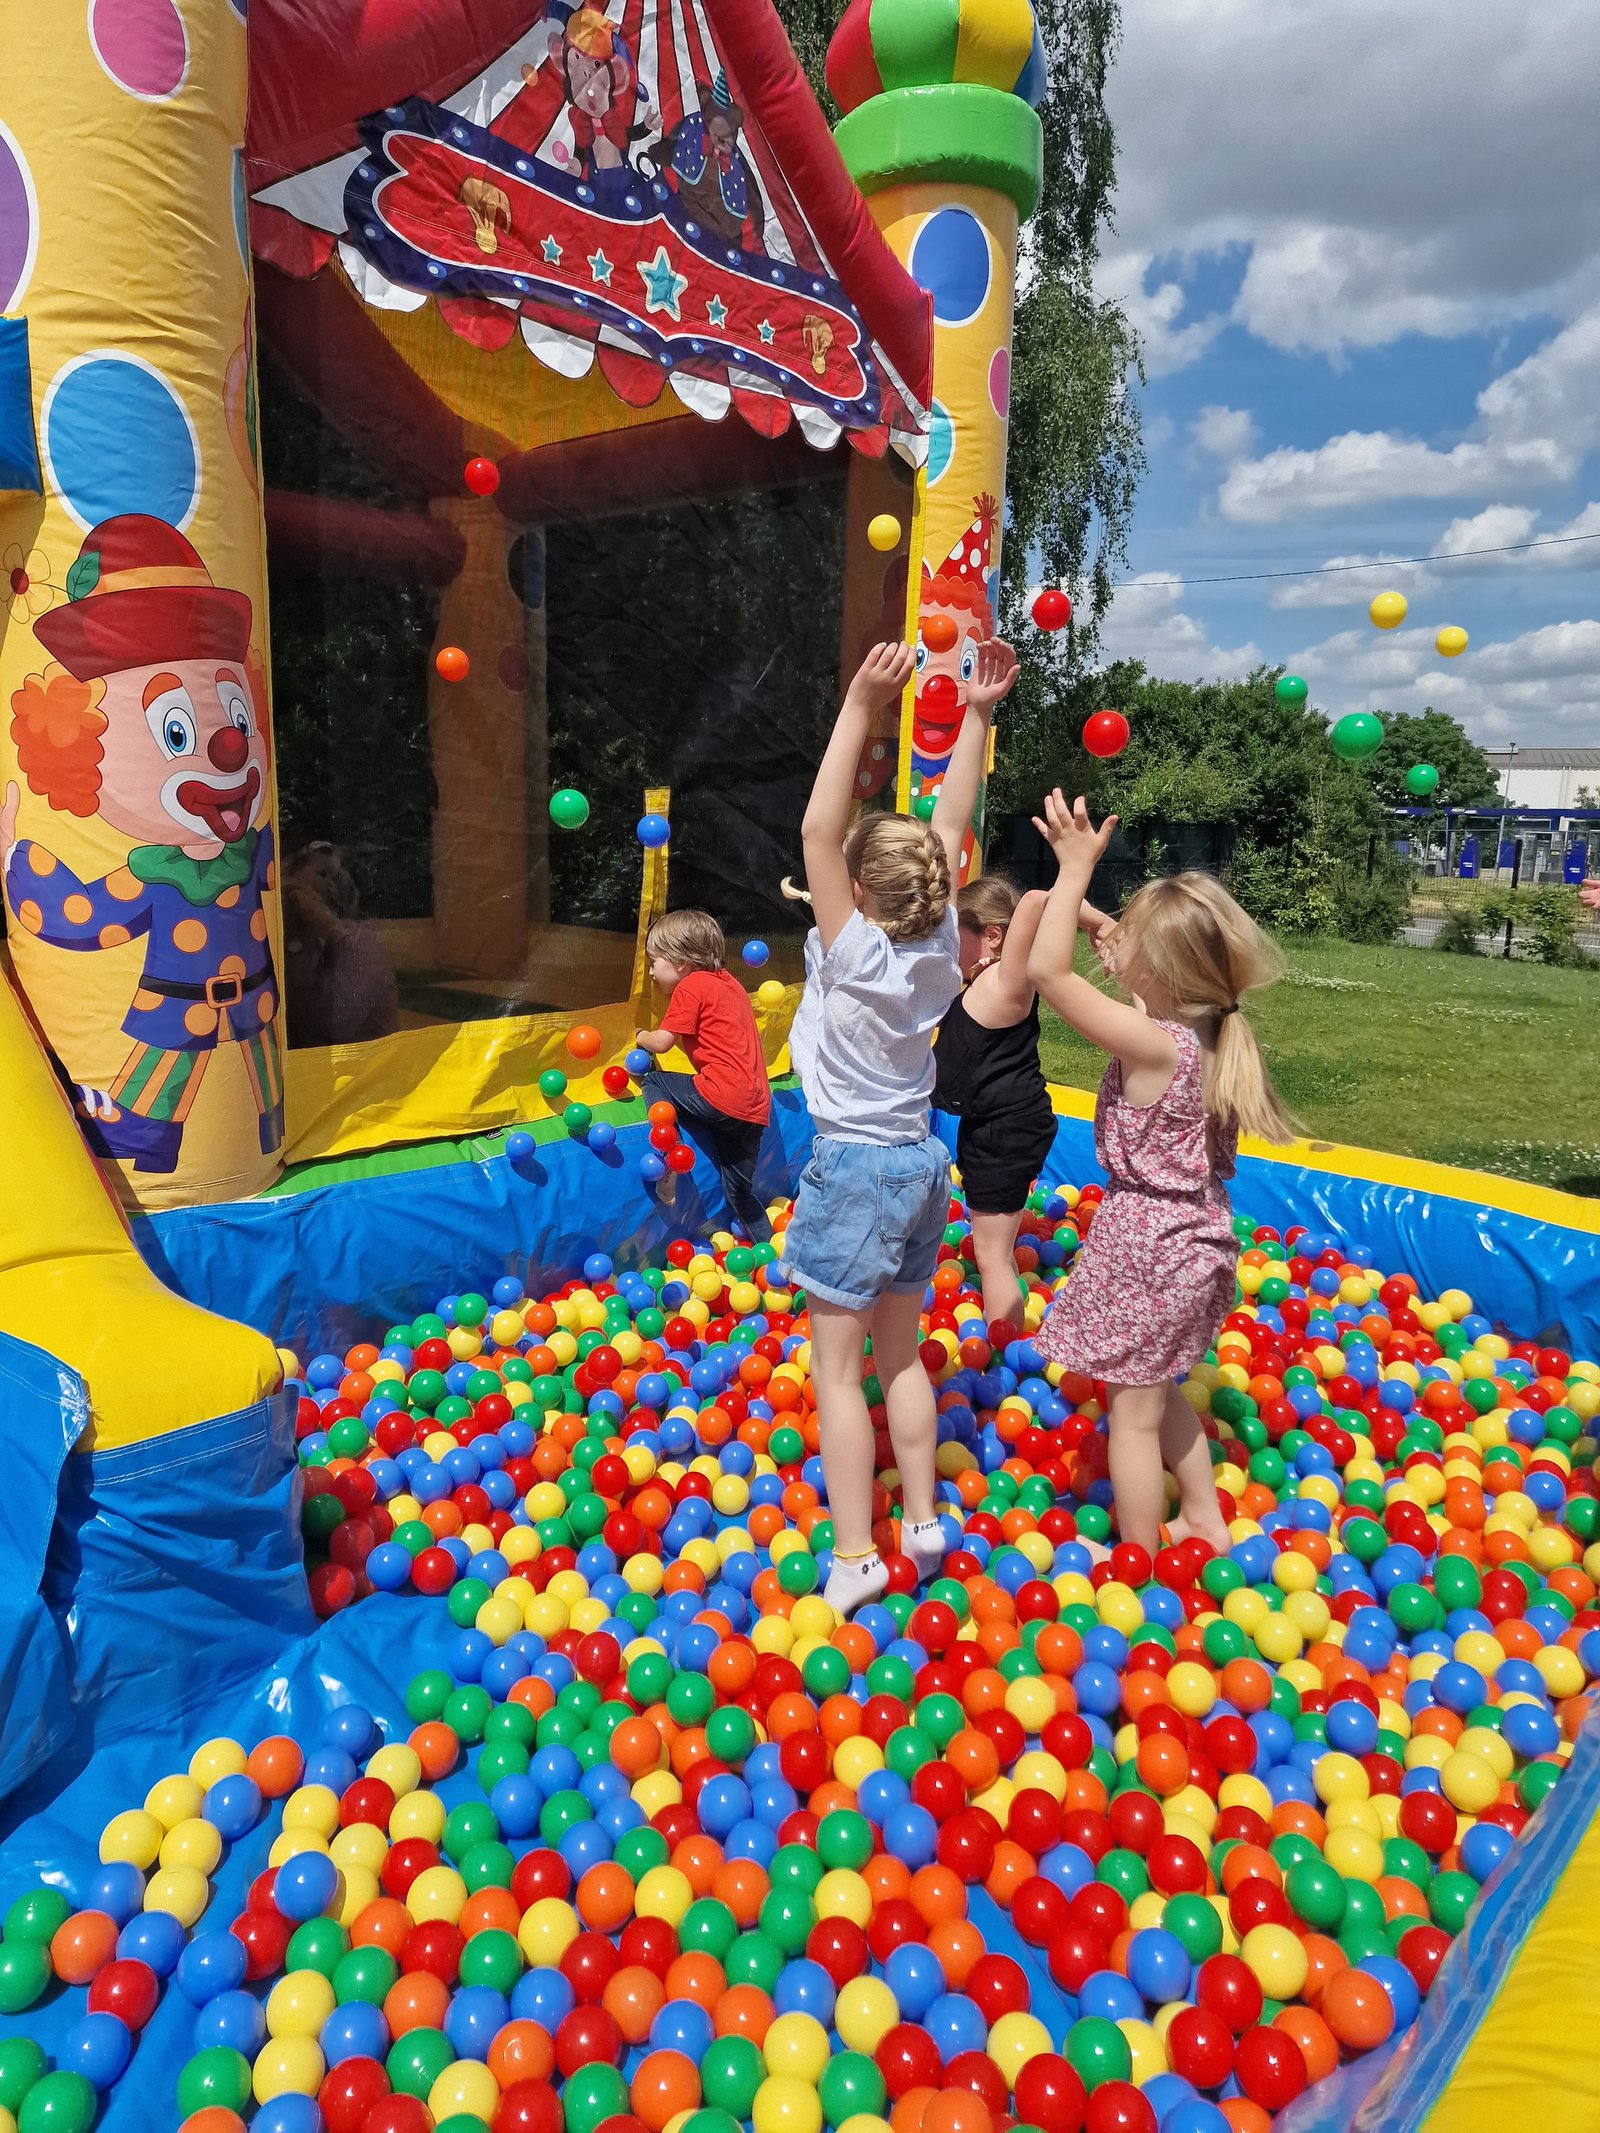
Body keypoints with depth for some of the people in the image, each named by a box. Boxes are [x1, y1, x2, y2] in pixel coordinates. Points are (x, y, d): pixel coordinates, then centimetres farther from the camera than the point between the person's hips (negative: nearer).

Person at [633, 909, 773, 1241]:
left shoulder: (691, 987, -3)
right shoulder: (728, 981, 20)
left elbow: (662, 1042, -5)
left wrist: (642, 1037, 15)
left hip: (723, 1097, -8)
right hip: (756, 1107, 8)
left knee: (654, 1084, 7)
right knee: (740, 1190, 16)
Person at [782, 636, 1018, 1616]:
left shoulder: (855, 954, -18)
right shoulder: (938, 947, -2)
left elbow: (818, 828, -24)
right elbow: (951, 826, 4)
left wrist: (863, 708, -27)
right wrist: (977, 718, 4)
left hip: (854, 1169, -7)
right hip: (922, 1163, 7)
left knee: (838, 1368, 2)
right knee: (902, 1356, 18)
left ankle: (856, 1553, 8)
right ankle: (923, 1520, 27)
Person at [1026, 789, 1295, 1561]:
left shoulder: (1154, 1044, -27)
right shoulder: (1209, 1033, -4)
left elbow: (1047, 970, -31)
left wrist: (1075, 868, -25)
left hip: (1146, 1248, -9)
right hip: (1193, 1236, 9)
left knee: (1132, 1411, 10)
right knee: (1159, 1392, 27)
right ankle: (1205, 1522, 41)